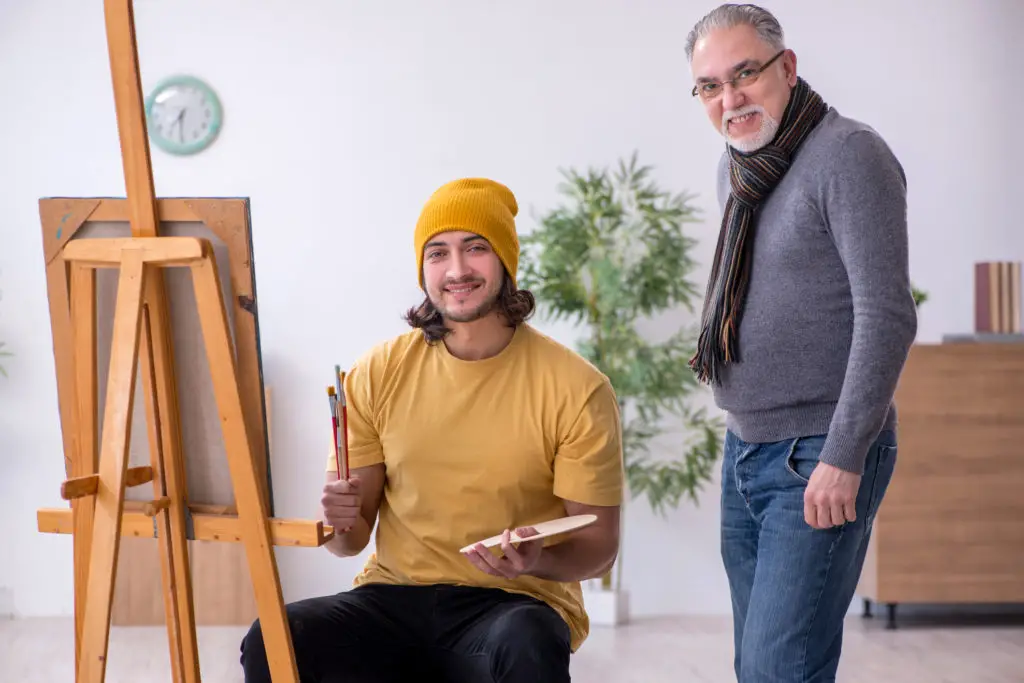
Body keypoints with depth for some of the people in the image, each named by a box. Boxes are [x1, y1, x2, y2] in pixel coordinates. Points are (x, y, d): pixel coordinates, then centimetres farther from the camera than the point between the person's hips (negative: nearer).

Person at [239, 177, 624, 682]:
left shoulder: (576, 389, -5)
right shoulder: (378, 374, 3)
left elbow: (599, 546, -1)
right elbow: (352, 540, 7)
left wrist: (538, 561, -23)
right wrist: (341, 522, -17)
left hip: (514, 602, -2)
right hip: (395, 598, 3)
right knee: (269, 642, -26)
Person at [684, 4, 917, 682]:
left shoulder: (848, 155, -13)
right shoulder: (736, 169, 13)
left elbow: (886, 316, -20)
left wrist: (844, 456, -23)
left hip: (821, 459, -8)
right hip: (746, 450, 8)